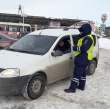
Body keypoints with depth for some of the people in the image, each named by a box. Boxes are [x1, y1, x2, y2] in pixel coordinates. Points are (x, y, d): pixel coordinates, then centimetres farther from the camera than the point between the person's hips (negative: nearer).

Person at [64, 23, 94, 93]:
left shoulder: (88, 38, -17)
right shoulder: (85, 38, 17)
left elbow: (84, 48, -28)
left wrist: (75, 47, -17)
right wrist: (75, 47, 4)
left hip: (82, 60, -11)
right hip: (83, 59, 11)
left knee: (77, 74, -7)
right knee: (82, 73, 18)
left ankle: (72, 88, -2)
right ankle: (81, 86, 30)